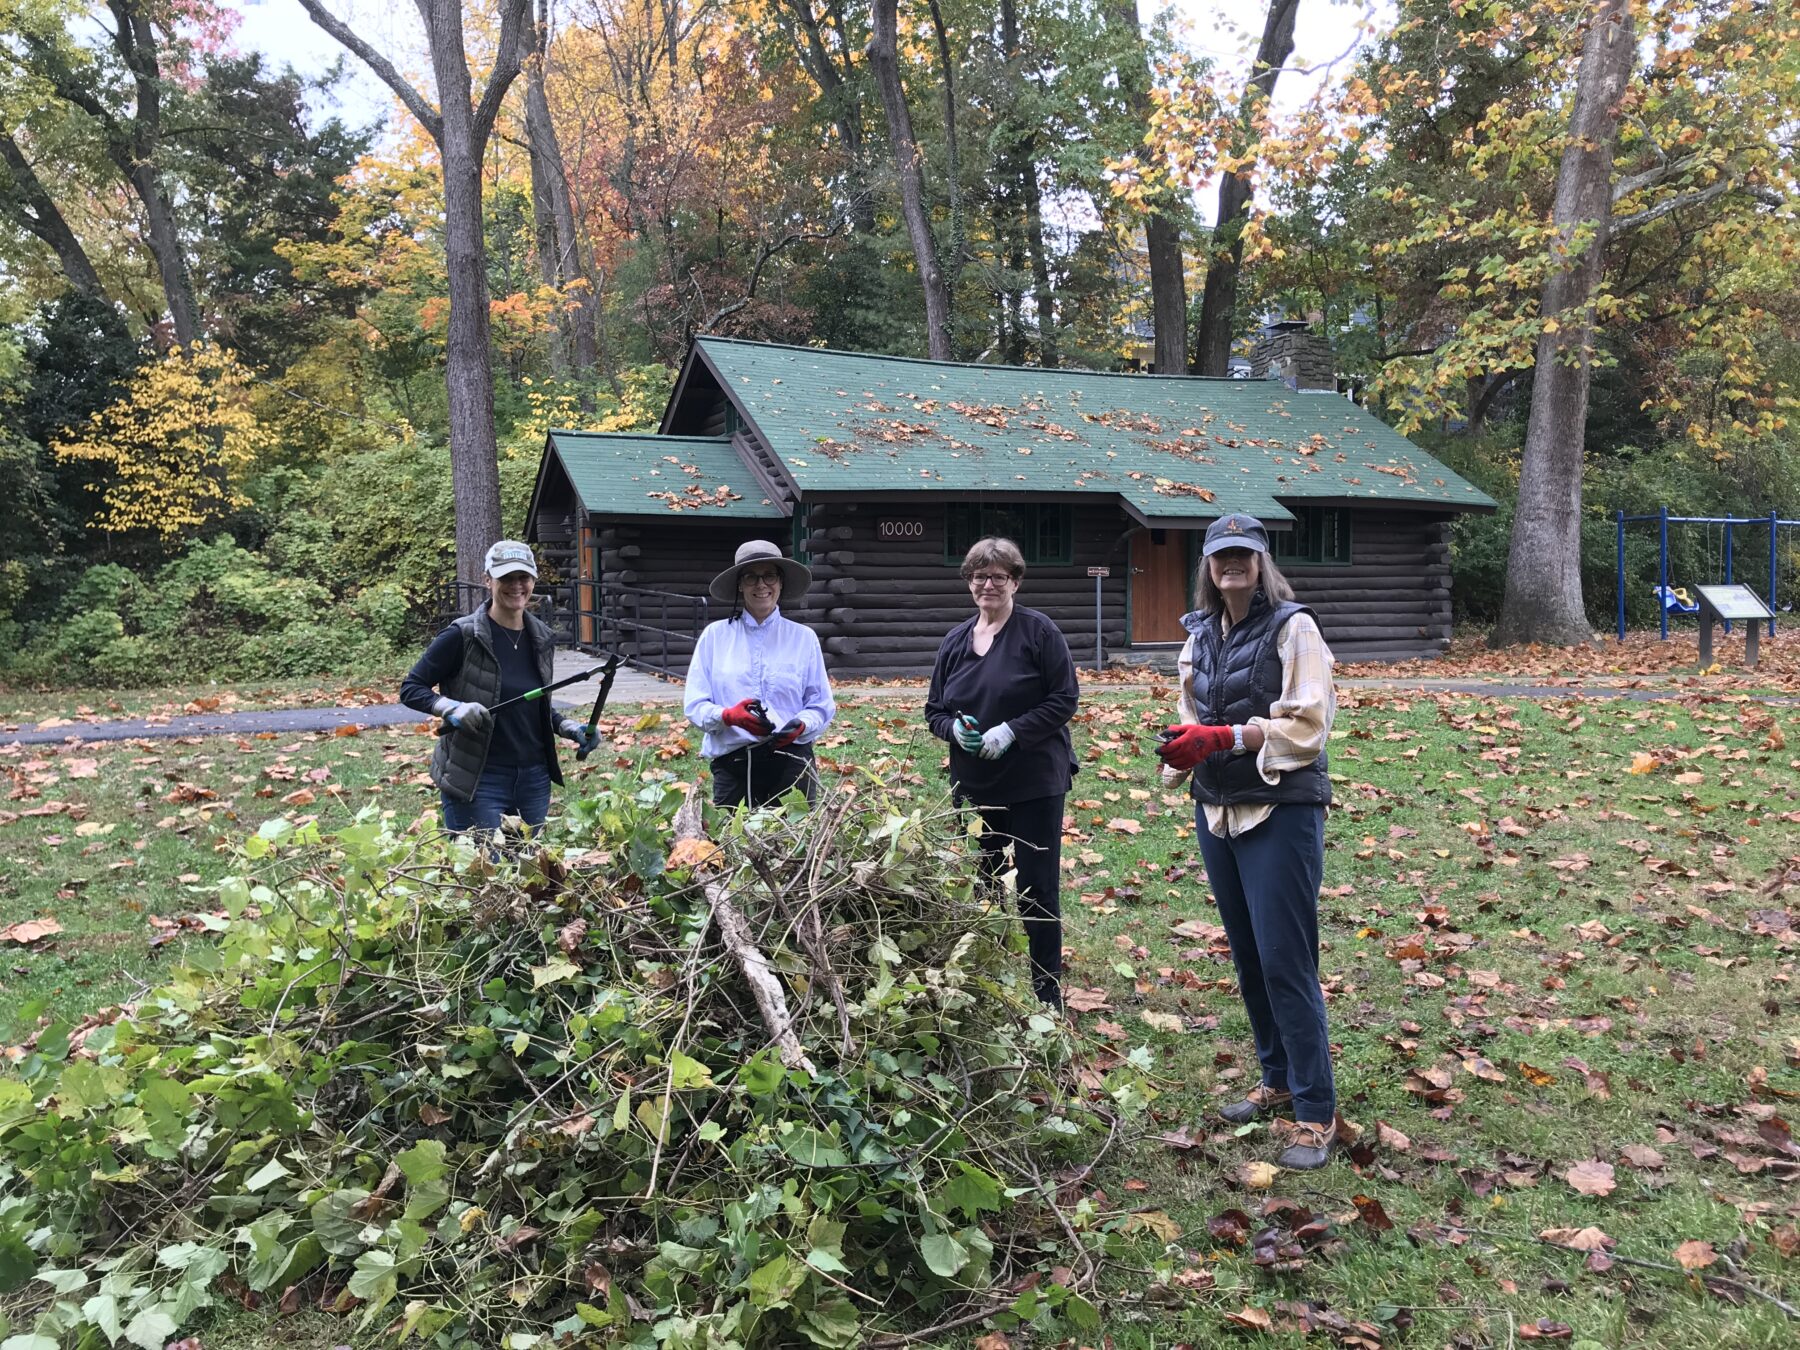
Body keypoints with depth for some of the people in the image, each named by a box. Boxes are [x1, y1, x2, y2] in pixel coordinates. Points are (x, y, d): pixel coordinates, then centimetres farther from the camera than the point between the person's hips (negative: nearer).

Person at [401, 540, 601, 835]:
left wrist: (570, 728, 3)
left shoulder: (540, 637, 7)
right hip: (477, 780, -6)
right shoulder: (463, 635, -10)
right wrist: (453, 708, -24)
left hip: (535, 778, 6)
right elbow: (410, 688, -7)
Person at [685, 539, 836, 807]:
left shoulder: (803, 637, 7)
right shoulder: (715, 635, 5)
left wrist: (802, 725, -14)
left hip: (790, 761, 0)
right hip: (731, 763, 0)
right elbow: (695, 704, 2)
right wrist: (728, 716, -18)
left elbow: (822, 705, 7)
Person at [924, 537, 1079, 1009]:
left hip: (1035, 783, -5)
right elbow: (934, 709, 14)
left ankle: (1047, 992, 13)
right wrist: (954, 728, -9)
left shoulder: (1039, 632, -6)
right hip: (973, 786, 5)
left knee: (1038, 889, 1)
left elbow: (1064, 699, -9)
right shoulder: (955, 641, 10)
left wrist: (1012, 730, -19)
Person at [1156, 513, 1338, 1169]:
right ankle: (1278, 1080, 32)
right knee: (1247, 958, 15)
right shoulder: (1200, 636, 11)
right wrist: (1182, 751, -4)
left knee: (1286, 961, -6)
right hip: (1217, 812, 7)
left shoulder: (1292, 628, -8)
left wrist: (1226, 737, -23)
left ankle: (1316, 1112, 5)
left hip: (1281, 812, -7)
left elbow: (1306, 725, -15)